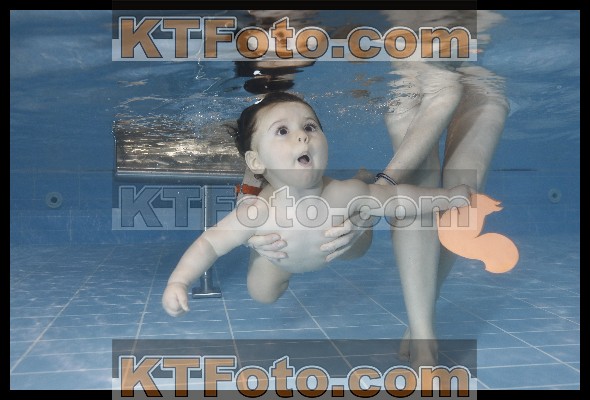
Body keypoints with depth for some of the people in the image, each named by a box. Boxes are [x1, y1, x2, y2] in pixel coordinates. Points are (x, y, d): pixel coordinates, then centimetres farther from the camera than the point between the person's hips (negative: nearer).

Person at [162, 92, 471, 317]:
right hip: (278, 261, -2)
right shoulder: (257, 212, -45)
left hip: (333, 252, 3)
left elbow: (395, 197, -24)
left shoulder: (344, 194, -40)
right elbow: (210, 244, -36)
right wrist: (178, 281, -50)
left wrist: (447, 197, -19)